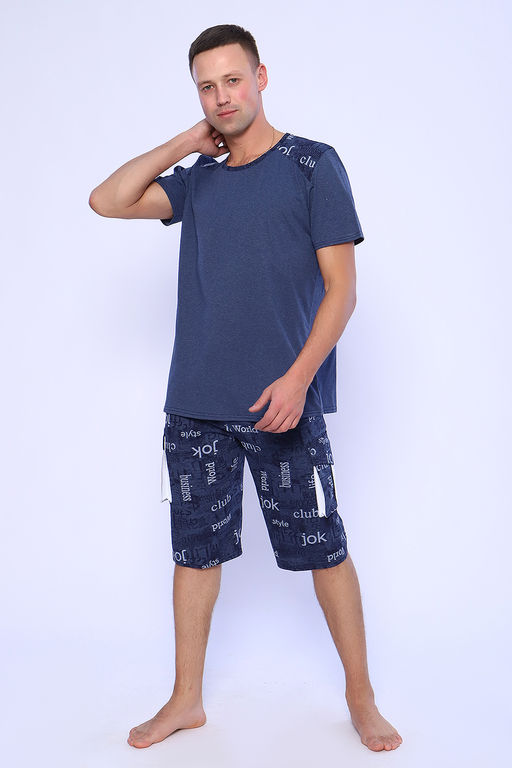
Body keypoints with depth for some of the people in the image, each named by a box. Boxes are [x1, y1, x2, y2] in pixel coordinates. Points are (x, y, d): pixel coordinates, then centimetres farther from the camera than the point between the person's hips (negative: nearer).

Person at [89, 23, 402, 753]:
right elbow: (108, 200, 5)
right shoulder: (198, 178, 13)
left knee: (324, 550, 4)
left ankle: (361, 697, 22)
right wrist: (186, 142, 4)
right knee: (195, 550, 11)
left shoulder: (313, 165, -1)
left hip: (284, 402, -4)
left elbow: (342, 288, -6)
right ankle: (187, 699, 27)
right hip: (195, 405, 5)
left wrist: (298, 378, -16)